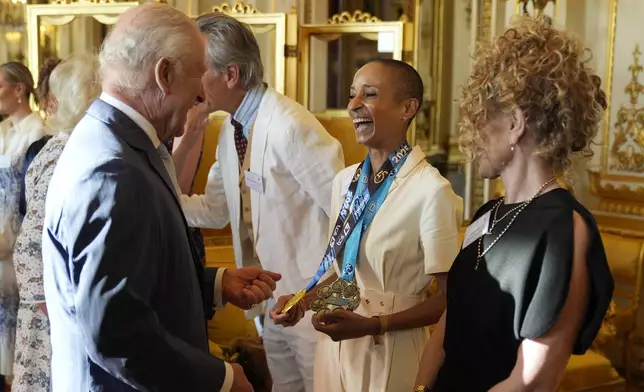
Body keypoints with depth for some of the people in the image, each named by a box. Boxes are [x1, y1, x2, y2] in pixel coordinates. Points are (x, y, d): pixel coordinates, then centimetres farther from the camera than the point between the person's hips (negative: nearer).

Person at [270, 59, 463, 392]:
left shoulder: (431, 190, -20)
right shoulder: (345, 180, 2)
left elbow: (449, 298, -14)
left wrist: (374, 325, -21)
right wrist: (305, 301, -2)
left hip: (390, 352, -6)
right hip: (335, 342, 6)